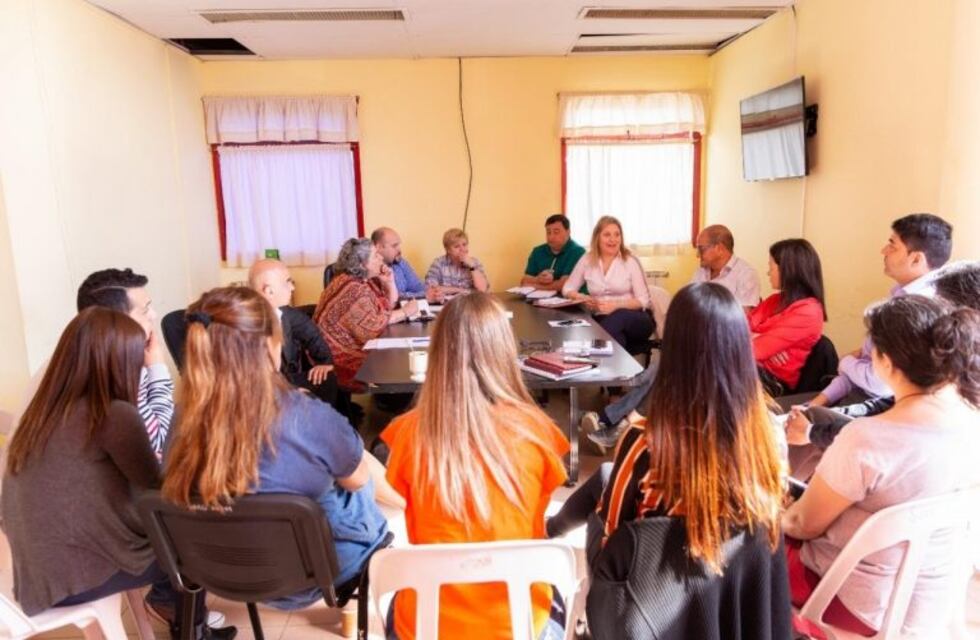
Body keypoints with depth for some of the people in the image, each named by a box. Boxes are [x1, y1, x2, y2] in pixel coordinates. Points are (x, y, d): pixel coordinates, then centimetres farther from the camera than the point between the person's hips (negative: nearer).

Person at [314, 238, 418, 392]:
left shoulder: (366, 280, 8)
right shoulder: (352, 288, -21)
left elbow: (390, 306, 11)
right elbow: (372, 326, -24)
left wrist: (389, 282, -4)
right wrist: (405, 312, -17)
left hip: (359, 345, 9)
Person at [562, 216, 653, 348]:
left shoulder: (630, 262, -3)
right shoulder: (587, 260, 5)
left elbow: (644, 300, -6)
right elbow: (567, 288, 11)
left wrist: (616, 305, -22)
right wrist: (583, 298, -11)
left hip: (635, 319, -1)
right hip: (601, 318, 1)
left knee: (618, 317, -37)